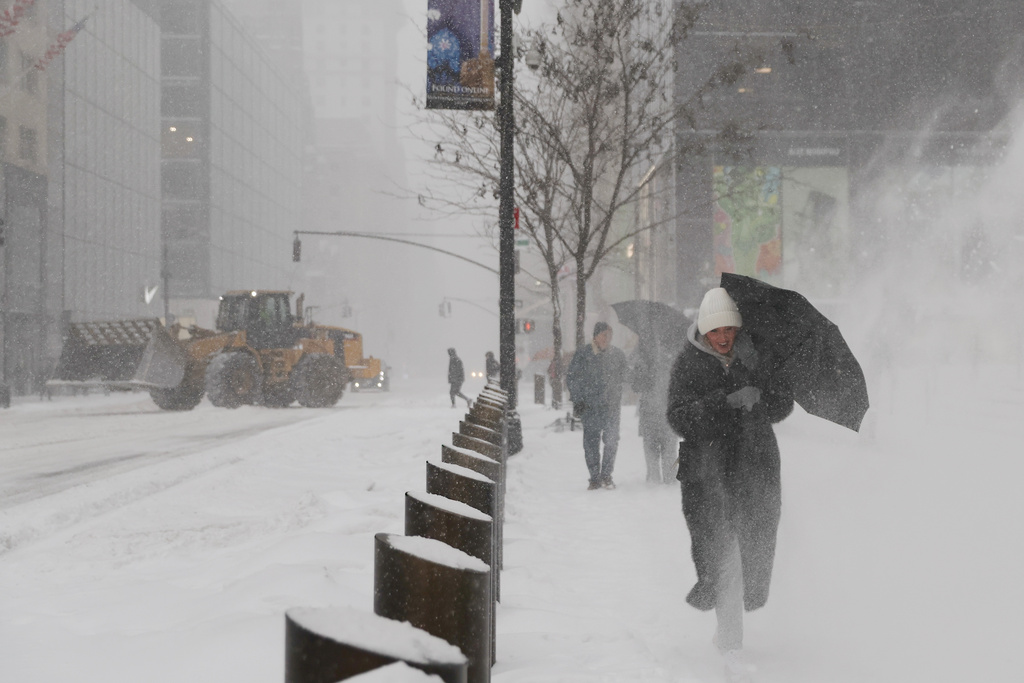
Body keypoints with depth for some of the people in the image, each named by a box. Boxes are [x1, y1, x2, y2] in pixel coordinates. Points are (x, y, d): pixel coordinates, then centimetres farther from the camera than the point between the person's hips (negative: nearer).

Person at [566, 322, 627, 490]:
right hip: (589, 406, -1)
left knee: (612, 440, -8)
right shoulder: (582, 354, 2)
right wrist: (578, 400, -2)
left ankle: (606, 475, 4)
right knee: (591, 442, -1)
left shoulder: (618, 355, 9)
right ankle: (595, 477, 8)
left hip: (611, 406, 1)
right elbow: (571, 378, 6)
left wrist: (617, 402, 13)